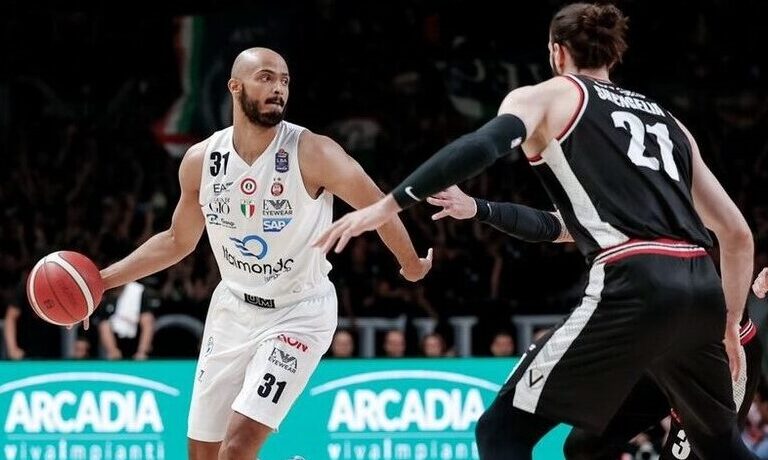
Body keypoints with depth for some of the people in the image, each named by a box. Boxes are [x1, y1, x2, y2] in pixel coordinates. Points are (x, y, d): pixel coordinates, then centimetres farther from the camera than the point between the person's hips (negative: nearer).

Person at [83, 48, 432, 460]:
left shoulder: (312, 154, -19)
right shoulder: (201, 160, -5)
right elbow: (178, 241, 11)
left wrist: (412, 265, 5)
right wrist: (102, 280, 5)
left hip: (298, 313, -5)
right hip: (232, 309, 5)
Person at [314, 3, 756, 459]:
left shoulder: (547, 97, 14)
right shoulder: (666, 120, 29)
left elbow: (484, 145, -8)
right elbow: (738, 233, 27)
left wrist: (388, 205, -10)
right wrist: (729, 324, 35)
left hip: (635, 285, -6)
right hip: (702, 288, 6)